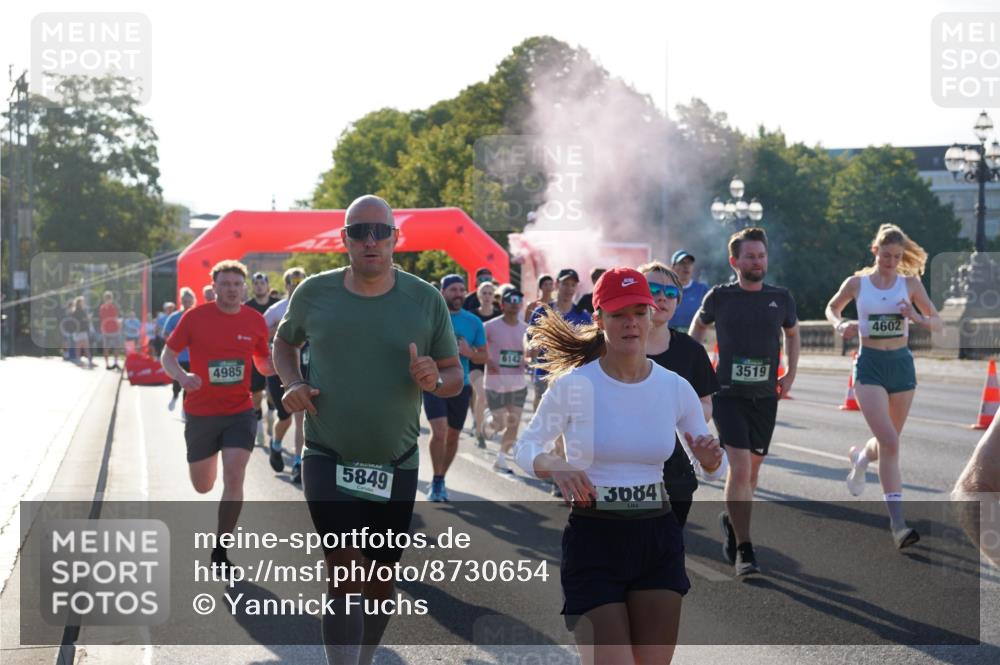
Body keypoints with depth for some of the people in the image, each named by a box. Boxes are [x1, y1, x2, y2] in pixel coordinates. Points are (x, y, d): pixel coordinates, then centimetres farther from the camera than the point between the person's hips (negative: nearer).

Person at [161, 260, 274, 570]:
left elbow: (264, 363, 12)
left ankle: (220, 551, -5)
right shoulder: (195, 317, -7)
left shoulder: (255, 320, -1)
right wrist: (182, 376, -22)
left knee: (234, 477, -17)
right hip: (200, 413, 0)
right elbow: (167, 355, -1)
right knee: (202, 487, 13)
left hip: (240, 412, 0)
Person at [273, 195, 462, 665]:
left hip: (396, 463, 2)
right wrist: (291, 383, -4)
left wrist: (434, 380, -21)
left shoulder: (426, 300, -4)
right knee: (345, 572, -17)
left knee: (381, 579, 13)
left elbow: (455, 376, 3)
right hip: (328, 458, -2)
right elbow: (284, 341, 16)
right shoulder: (314, 293, -3)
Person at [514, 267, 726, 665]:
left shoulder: (676, 389, 1)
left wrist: (710, 460, -14)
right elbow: (525, 448, 0)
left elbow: (715, 470, 11)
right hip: (592, 542, -4)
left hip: (659, 542, 4)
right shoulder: (573, 385, -9)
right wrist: (556, 468, -22)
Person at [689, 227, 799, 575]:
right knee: (740, 467, -15)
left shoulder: (781, 298, 2)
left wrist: (791, 373, 12)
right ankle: (744, 551, -10)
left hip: (765, 396, 4)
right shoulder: (720, 297, -4)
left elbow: (792, 333, 21)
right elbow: (698, 327, 15)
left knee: (752, 469, 13)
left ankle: (731, 520, 42)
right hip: (728, 394, -3)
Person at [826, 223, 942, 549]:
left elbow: (938, 324, 4)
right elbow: (832, 308, 18)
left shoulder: (910, 283, 2)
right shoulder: (856, 283, 0)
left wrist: (918, 318, -18)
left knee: (888, 440, 16)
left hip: (902, 365, 3)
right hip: (870, 366, -3)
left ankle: (859, 457, 53)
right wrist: (840, 325, -4)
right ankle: (897, 522, -17)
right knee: (889, 442, -17)